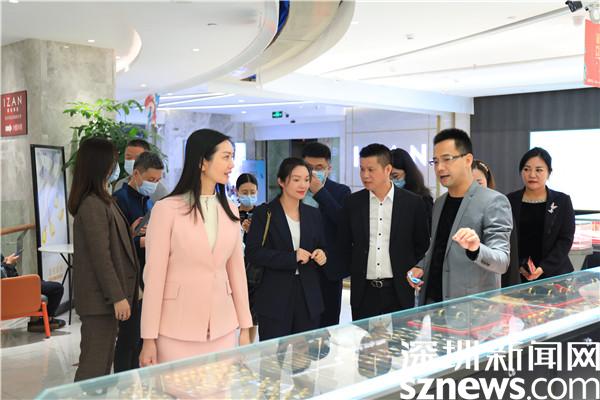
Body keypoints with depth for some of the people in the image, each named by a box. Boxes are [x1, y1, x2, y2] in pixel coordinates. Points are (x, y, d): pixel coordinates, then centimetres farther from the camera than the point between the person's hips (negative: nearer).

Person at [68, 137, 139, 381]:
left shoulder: (102, 201, 13)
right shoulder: (93, 205, -18)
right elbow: (100, 256, -21)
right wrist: (118, 296, -19)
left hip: (104, 296, 10)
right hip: (99, 297, -10)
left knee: (103, 361, 17)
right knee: (94, 363, -3)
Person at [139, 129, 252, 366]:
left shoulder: (230, 210, 7)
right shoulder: (167, 209, -8)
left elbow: (236, 269, 11)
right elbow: (154, 276, -7)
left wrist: (245, 326, 11)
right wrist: (149, 338, -7)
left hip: (223, 329, 5)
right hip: (177, 331, -4)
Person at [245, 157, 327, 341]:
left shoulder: (313, 214, 11)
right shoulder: (264, 213, -3)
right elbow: (253, 253, -10)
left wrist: (321, 255, -5)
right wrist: (291, 257, -16)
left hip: (308, 297, 4)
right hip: (275, 297, -4)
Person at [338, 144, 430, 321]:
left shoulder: (413, 202, -2)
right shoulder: (353, 202, 3)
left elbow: (422, 245, 8)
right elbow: (343, 244, 13)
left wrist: (410, 272, 5)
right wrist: (354, 271, 8)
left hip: (399, 291, -1)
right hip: (363, 291, 1)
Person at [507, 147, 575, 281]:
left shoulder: (562, 201, 2)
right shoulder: (510, 201, 3)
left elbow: (565, 239, -3)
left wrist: (543, 268, -13)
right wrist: (518, 266, -13)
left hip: (554, 274, 0)